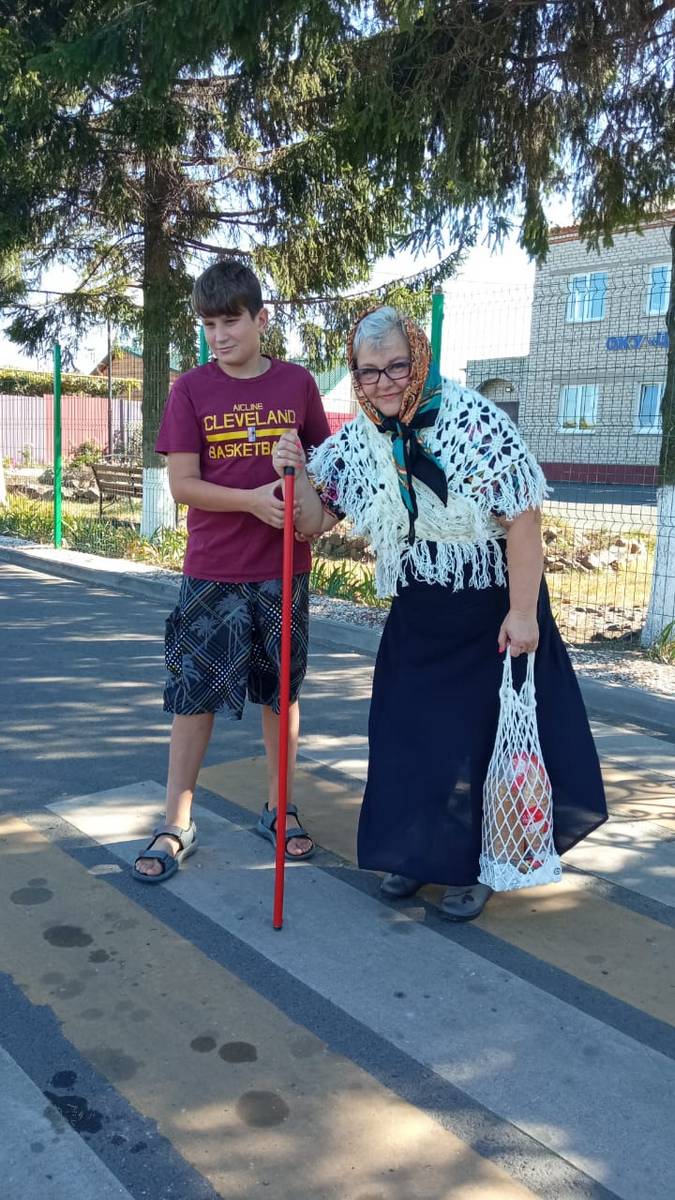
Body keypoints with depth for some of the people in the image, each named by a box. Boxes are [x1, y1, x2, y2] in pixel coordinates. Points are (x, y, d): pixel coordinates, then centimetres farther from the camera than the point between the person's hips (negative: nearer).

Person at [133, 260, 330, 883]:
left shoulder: (298, 383, 2)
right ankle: (177, 824, 18)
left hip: (284, 568, 2)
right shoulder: (191, 389, -2)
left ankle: (278, 809, 30)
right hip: (212, 570, -1)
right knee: (194, 692, 4)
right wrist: (253, 500, -20)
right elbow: (182, 483, -7)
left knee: (281, 690, 12)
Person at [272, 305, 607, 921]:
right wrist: (298, 474, -14)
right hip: (416, 619, 5)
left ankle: (474, 867, 25)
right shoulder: (355, 441, -2)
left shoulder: (473, 420, -19)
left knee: (482, 734, 4)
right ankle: (415, 851, 33)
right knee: (406, 733, 11)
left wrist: (523, 611, -20)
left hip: (490, 611, -5)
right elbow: (316, 521, 5)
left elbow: (523, 519, -19)